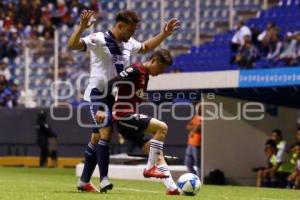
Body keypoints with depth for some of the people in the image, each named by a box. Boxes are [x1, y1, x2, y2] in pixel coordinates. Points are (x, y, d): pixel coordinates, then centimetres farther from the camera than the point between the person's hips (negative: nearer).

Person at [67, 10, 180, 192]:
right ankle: (104, 179, -23)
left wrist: (164, 34, 22)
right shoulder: (99, 40, -14)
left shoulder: (128, 44, 9)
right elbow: (72, 45, -26)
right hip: (97, 94, -8)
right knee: (106, 131, -22)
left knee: (97, 138, 11)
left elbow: (146, 47, 30)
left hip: (114, 97, 8)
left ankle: (84, 181, 17)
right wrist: (82, 27, -41)